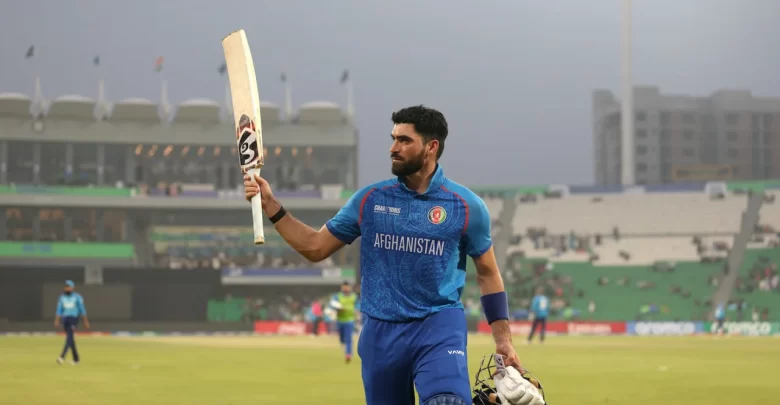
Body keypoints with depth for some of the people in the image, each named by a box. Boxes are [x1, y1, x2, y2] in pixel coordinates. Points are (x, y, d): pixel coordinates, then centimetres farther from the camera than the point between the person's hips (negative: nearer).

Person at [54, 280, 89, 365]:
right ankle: (76, 359, 18)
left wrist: (86, 321, -2)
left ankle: (62, 357, -32)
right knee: (70, 339, 8)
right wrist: (56, 321, -6)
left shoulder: (77, 297, -2)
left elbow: (82, 309, -1)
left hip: (74, 318, -5)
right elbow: (59, 310, 5)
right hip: (65, 319, 5)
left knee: (69, 337, -19)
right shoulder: (62, 297, 9)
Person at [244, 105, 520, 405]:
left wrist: (503, 339, 1)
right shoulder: (370, 200, 5)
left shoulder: (467, 206, -1)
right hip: (380, 332, 3)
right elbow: (315, 247, 10)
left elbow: (487, 273, 8)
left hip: (439, 327, -3)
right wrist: (270, 205, 1)